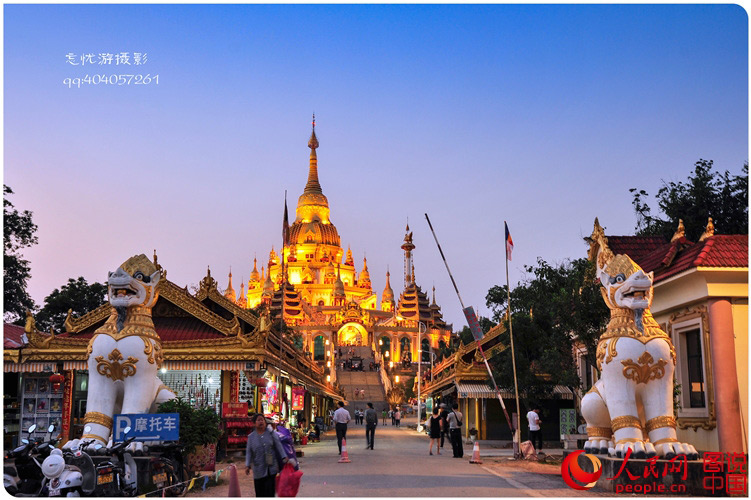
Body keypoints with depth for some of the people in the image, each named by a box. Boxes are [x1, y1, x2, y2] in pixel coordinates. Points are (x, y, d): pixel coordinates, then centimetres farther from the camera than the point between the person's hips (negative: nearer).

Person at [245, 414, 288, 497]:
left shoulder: (271, 434, 4)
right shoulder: (251, 437, 6)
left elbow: (278, 446, 2)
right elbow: (248, 452, 3)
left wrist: (284, 457, -10)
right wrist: (247, 465, -7)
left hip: (271, 468, -1)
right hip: (259, 470, 1)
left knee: (270, 491, -4)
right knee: (259, 492, 3)